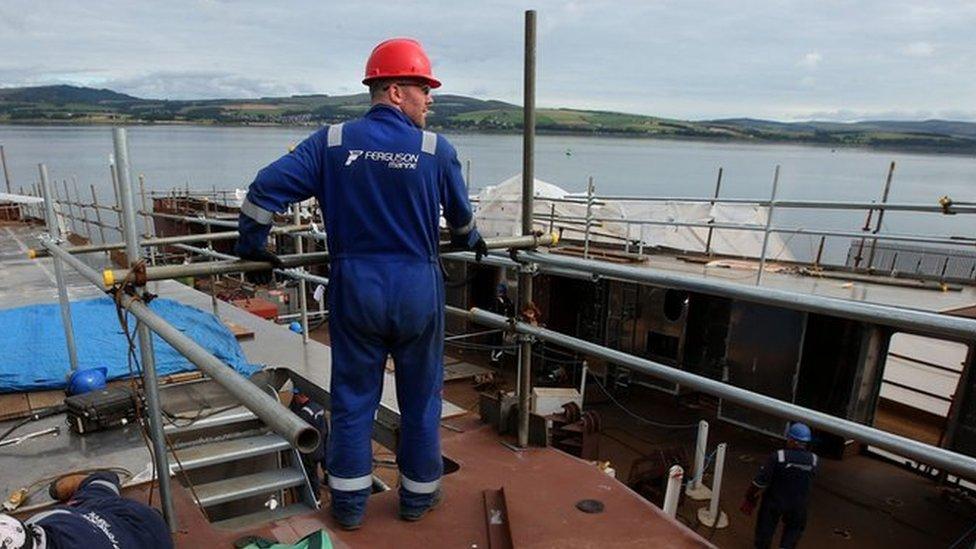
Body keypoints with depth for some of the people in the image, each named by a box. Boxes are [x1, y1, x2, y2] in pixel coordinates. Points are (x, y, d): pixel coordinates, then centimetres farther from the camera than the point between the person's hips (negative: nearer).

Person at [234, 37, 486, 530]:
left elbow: (266, 188, -5)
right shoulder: (436, 149, -5)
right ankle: (418, 496, 30)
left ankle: (348, 504, 25)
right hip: (417, 290, -1)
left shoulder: (332, 142, -1)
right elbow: (460, 215, 10)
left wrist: (251, 244, 10)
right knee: (420, 397, 15)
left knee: (353, 397, 14)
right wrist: (470, 242, 31)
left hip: (354, 289, 2)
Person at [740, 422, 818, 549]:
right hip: (798, 504, 3)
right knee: (794, 529, 26)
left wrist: (750, 498, -6)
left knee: (765, 529, 17)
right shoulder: (812, 460, -12)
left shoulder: (778, 457, -23)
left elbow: (761, 481, -17)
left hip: (774, 502, -2)